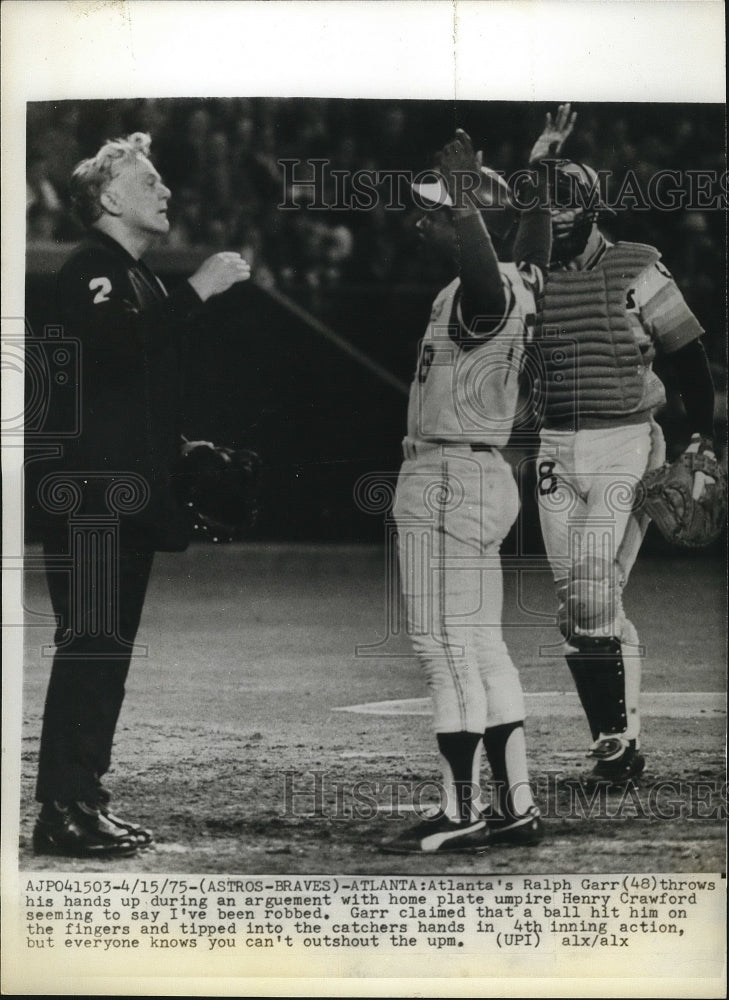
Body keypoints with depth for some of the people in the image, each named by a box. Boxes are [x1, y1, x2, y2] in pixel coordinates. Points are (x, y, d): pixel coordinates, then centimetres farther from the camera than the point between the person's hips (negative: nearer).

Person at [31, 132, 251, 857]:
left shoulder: (139, 277, 21)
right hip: (91, 500, -10)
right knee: (87, 647, -10)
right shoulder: (89, 271, -9)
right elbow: (121, 343, -29)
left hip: (133, 498, 10)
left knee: (110, 651, 10)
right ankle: (60, 810, -9)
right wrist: (197, 290, -23)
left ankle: (85, 799, 15)